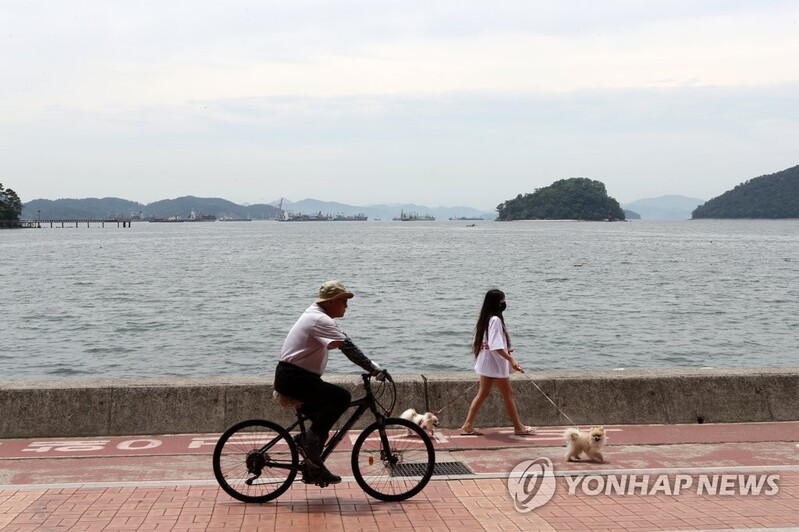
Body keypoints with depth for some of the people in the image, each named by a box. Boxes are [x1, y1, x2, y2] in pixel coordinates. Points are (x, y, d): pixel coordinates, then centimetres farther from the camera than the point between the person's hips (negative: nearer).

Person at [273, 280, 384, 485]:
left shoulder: (315, 314, 16)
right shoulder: (320, 320, -17)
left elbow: (343, 343, 20)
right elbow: (347, 347, -25)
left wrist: (370, 366, 13)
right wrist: (373, 369, -24)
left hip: (295, 376, 11)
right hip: (292, 378, -11)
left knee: (323, 419, 14)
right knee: (341, 397, -21)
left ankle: (313, 470, 19)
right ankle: (308, 439, -12)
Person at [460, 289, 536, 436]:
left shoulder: (485, 319, 10)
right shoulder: (495, 320, -20)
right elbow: (496, 346, -27)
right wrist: (511, 359, -32)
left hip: (487, 363, 9)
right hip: (496, 364, -9)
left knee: (483, 393, 11)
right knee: (508, 394, 2)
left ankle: (468, 425, 10)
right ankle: (518, 427, 12)